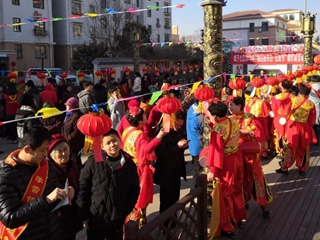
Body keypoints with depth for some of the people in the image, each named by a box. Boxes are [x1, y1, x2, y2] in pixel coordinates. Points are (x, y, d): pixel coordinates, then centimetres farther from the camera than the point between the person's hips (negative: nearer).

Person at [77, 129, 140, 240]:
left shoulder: (129, 164, -3)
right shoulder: (93, 162, -9)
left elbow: (134, 190, 5)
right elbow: (82, 188, -5)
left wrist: (125, 212, 1)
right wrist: (84, 215, -5)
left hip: (118, 220, 2)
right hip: (95, 219, -2)